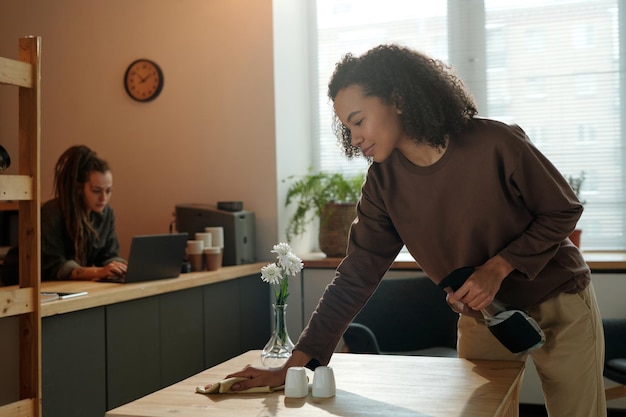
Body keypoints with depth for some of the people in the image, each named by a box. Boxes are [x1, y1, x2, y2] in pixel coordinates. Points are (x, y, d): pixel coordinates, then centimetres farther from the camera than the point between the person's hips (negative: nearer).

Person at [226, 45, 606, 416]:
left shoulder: (495, 144, -24)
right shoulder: (385, 181, -12)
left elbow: (564, 210, -11)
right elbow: (356, 277, -11)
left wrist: (497, 268, -24)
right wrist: (295, 364, -15)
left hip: (559, 303, -3)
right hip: (482, 316, 3)